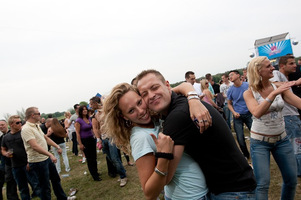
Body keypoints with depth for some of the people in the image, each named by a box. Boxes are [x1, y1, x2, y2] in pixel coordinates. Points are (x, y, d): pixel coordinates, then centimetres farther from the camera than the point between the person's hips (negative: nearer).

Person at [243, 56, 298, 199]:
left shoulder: (279, 88, -2)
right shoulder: (249, 93, -11)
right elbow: (257, 113, -27)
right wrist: (274, 94, -32)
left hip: (281, 139, 4)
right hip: (260, 141, -4)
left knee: (292, 180, 13)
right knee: (262, 184, -4)